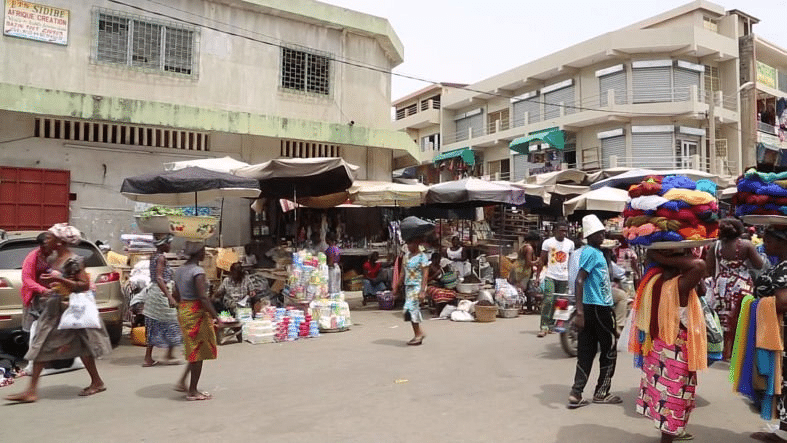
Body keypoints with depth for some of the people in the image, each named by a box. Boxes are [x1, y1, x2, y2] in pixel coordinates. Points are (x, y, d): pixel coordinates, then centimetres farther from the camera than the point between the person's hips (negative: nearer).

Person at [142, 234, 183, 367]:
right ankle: (169, 356, 8)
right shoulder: (161, 258, -15)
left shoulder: (154, 257, 13)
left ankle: (148, 358, 14)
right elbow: (159, 278, -24)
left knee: (153, 326, 12)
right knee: (172, 323, 3)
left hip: (152, 291, 9)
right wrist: (169, 297, -31)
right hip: (161, 293, -9)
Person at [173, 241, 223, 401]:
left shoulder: (180, 270, 9)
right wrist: (216, 318, -22)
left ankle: (182, 383, 22)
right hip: (197, 313, -9)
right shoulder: (198, 271, -19)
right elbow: (203, 297, -24)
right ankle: (192, 391, 11)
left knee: (195, 351, 20)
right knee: (199, 352, 2)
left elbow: (175, 294, 14)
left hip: (183, 311, 9)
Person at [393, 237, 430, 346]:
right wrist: (397, 286, 16)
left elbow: (425, 275, -13)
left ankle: (418, 335, -2)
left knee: (411, 308, -13)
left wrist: (422, 291, -19)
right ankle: (419, 333, 18)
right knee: (414, 309, 7)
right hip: (408, 286, 7)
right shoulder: (406, 256, 13)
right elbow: (402, 273, 18)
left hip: (417, 286, -7)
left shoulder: (422, 257, -8)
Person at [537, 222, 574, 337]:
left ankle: (552, 325, 16)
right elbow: (542, 260, 3)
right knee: (548, 301, -13)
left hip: (564, 278, 3)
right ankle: (544, 326, -10)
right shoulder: (548, 242, 1)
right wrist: (537, 275, -3)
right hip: (551, 277, -3)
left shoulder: (570, 243, 10)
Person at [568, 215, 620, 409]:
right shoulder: (591, 252, -13)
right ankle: (601, 392, 18)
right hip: (598, 308, -9)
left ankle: (576, 394, 7)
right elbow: (579, 280, -23)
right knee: (609, 349, 6)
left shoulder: (597, 252, 16)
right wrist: (580, 311, -29)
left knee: (586, 352, 7)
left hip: (591, 308, 9)